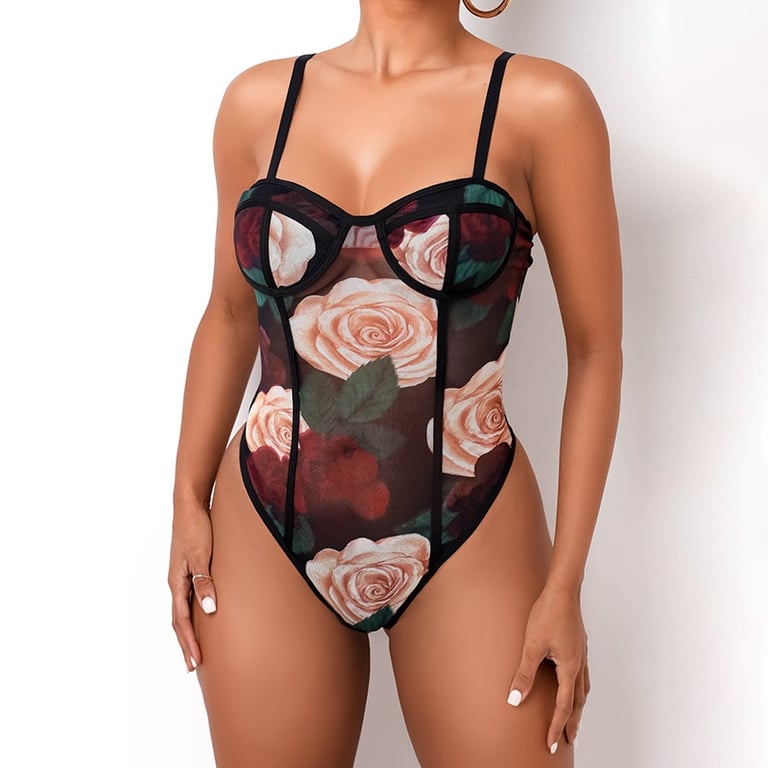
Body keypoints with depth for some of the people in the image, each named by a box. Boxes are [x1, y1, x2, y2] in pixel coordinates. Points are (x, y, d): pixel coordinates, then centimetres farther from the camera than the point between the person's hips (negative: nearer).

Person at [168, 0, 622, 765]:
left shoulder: (541, 105, -7)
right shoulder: (260, 100, 3)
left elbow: (595, 348, -4)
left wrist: (565, 582, -6)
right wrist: (189, 499, 6)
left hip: (469, 555, -2)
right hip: (266, 547, 3)